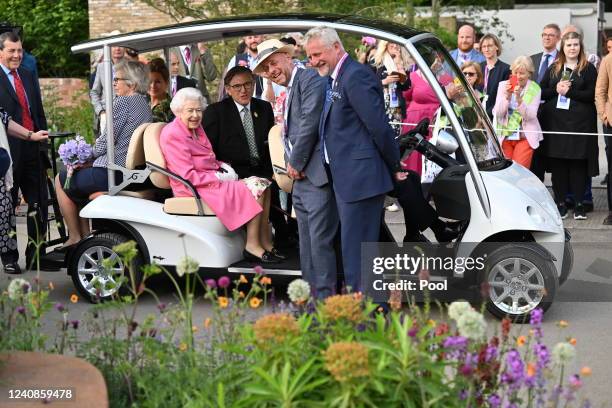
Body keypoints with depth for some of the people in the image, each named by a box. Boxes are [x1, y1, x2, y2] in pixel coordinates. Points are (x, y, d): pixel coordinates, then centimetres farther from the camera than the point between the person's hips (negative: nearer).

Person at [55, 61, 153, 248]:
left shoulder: (123, 102, -14)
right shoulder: (146, 105, 13)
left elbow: (105, 142, -16)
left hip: (113, 173, -9)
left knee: (61, 179, 12)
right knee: (80, 172, 29)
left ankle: (75, 238, 15)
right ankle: (85, 235, 27)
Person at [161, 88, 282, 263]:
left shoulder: (196, 128, 15)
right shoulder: (173, 134, -15)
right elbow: (188, 176, -20)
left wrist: (225, 168, 4)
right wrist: (220, 177, -17)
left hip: (213, 179, 10)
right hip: (194, 188, -9)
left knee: (263, 184, -3)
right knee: (255, 189, -19)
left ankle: (265, 242, -7)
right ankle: (252, 246, -17)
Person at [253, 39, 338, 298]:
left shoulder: (311, 80, -8)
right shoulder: (289, 92, 23)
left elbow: (309, 124, -16)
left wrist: (296, 163, -9)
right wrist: (291, 165, 8)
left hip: (317, 175, -10)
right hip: (300, 179, 10)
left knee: (320, 241, -11)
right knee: (307, 244, 13)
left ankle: (326, 298, -8)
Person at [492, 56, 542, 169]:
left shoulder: (535, 89, -3)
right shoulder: (503, 85, 2)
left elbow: (531, 115, -13)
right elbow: (497, 114, -3)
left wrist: (519, 98, -26)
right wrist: (507, 96, -18)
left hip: (525, 137, -2)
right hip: (505, 136, 2)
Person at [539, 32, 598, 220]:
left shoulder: (588, 69, 4)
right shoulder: (553, 69, 14)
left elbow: (591, 95, -6)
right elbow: (541, 92, 9)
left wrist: (569, 92, -14)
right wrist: (555, 90, -9)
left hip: (580, 123, -3)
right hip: (555, 122, 3)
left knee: (578, 163, -2)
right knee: (557, 164, 2)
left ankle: (579, 204, 4)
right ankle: (560, 203, 9)